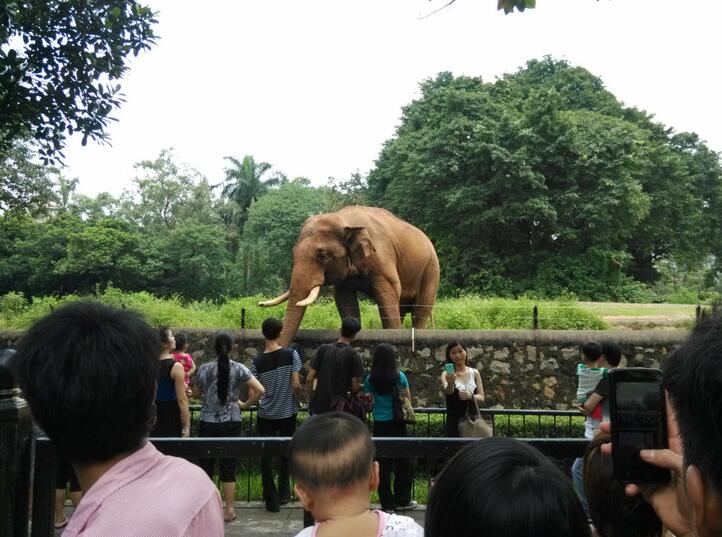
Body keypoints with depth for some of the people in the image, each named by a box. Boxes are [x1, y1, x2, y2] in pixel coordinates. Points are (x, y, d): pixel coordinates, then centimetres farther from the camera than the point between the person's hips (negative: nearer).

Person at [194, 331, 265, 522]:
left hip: (208, 423, 0)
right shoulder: (239, 369, -8)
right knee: (228, 466, 7)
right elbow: (260, 390, -14)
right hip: (231, 423, 0)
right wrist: (245, 404, -2)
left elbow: (196, 393, 8)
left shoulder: (205, 368, -5)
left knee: (206, 464, 11)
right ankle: (229, 510, 14)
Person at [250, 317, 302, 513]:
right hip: (288, 413, 1)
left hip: (266, 415, 0)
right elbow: (296, 385, -14)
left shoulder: (257, 362, -9)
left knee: (266, 456, 9)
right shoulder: (291, 355, -12)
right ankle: (284, 492, 27)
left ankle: (272, 500, 12)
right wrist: (298, 394, 7)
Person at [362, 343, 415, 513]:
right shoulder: (400, 376, -6)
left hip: (380, 425, 1)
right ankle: (402, 500, 19)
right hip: (397, 424, -1)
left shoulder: (370, 379, -5)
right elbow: (408, 399, 2)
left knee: (383, 465, 7)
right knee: (403, 462, 12)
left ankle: (387, 502, 12)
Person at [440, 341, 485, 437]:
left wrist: (470, 396, -20)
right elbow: (448, 391, -22)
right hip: (454, 422, -3)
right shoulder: (446, 374, -2)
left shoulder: (475, 373, 6)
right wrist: (450, 383, -46)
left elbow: (481, 398, 2)